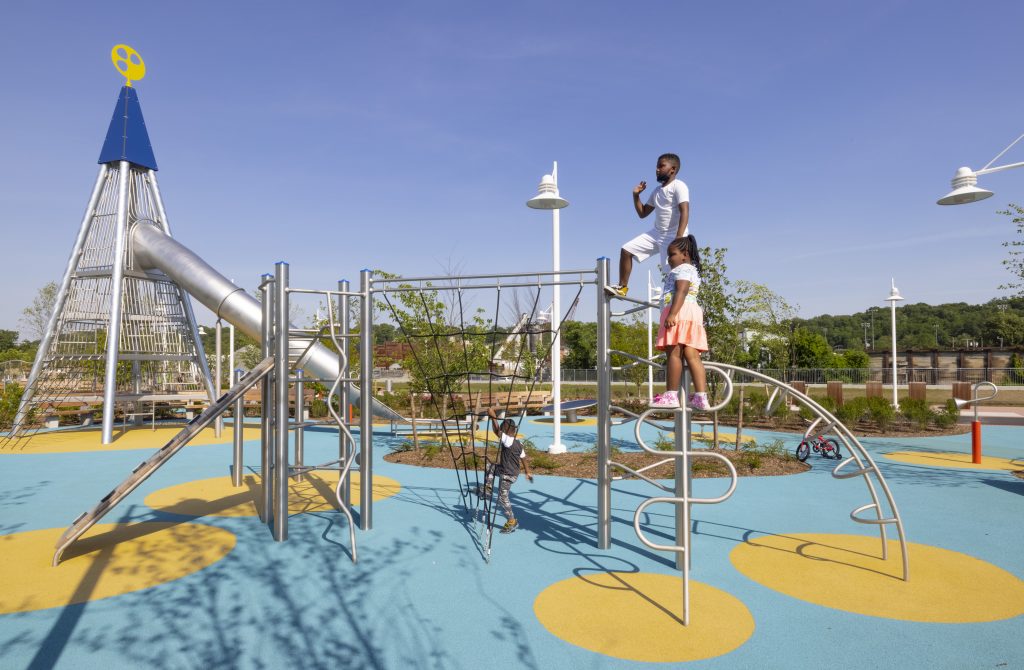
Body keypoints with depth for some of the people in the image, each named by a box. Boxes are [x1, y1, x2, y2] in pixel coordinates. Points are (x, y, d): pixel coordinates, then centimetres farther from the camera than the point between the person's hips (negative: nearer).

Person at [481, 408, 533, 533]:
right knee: (492, 467, 27)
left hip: (508, 475, -9)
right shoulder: (518, 444, 1)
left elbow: (497, 431, -35)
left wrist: (493, 417, -29)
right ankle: (488, 489, 31)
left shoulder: (508, 441, -25)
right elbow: (524, 459, 8)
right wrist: (528, 473, 17)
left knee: (502, 497, 3)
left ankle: (512, 521, 12)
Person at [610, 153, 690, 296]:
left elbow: (685, 212, -21)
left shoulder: (678, 186, -9)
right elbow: (642, 213, 21)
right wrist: (636, 195, 8)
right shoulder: (657, 191, 15)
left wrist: (678, 239, -32)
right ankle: (622, 287, 10)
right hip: (656, 233, 8)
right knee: (626, 249, 3)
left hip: (673, 236, -8)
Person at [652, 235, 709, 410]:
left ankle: (670, 396, -12)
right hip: (693, 313, 10)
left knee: (674, 353, -11)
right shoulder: (692, 270, 33)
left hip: (680, 312, -10)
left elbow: (681, 291, -16)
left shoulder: (682, 269, 0)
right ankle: (701, 397, -7)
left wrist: (672, 314, -26)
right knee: (692, 356, 1)